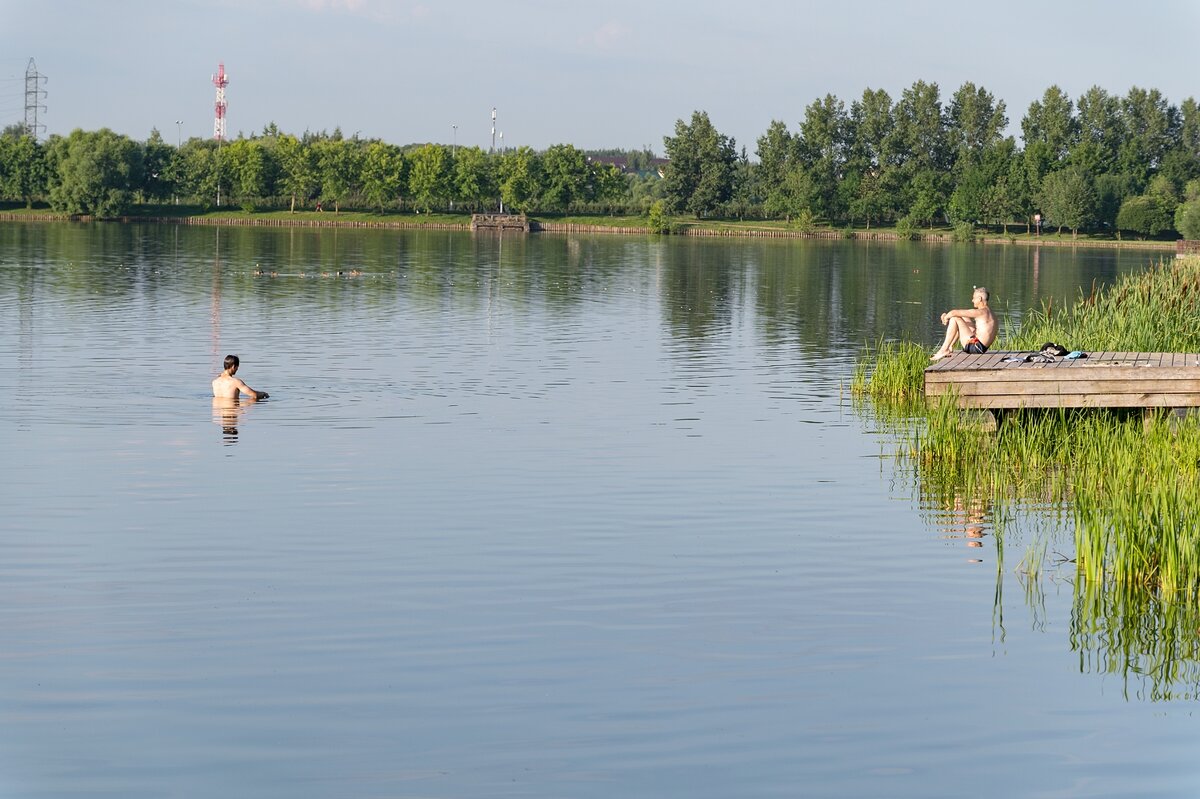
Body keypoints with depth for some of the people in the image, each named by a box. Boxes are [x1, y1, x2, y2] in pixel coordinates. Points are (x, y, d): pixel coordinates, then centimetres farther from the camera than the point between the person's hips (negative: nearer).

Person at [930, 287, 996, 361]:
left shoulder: (981, 312, -16)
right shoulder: (986, 311, 15)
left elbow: (954, 313, -17)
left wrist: (946, 317, 3)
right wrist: (947, 315, 11)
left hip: (977, 348, -10)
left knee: (954, 319, -10)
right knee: (963, 317, 22)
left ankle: (944, 350, -6)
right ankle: (950, 346, 19)